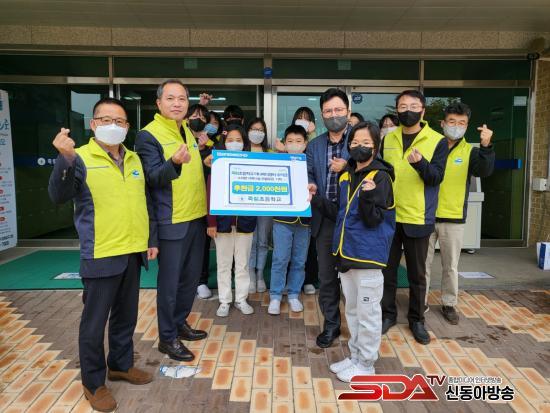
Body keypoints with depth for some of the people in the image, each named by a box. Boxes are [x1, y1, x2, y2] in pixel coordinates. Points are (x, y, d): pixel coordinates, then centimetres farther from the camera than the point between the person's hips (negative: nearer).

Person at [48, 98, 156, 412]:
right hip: (101, 256, -6)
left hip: (133, 253, 6)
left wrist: (151, 239, 15)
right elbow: (59, 196, -19)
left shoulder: (134, 159, 12)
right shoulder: (81, 158, -6)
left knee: (127, 316, 18)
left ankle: (122, 364, 38)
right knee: (95, 322, 6)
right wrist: (65, 159, -34)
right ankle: (93, 382, 24)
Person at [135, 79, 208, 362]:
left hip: (196, 217, 8)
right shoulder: (148, 135, -9)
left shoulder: (188, 132, 14)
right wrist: (174, 163, -37)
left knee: (191, 276, 16)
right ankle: (167, 338, 17)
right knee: (170, 281, 2)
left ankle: (180, 322, 34)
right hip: (172, 221, -8)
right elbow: (153, 177, -20)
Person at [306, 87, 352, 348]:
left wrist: (347, 168, -18)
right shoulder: (314, 146, 10)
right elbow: (308, 176, 5)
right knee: (326, 275, 13)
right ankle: (331, 324, 30)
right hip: (325, 219, 4)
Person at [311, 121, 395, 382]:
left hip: (368, 255, -7)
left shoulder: (381, 177, -11)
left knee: (367, 312, 6)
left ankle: (365, 364, 22)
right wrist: (318, 202, 7)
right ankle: (355, 356, 35)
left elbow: (372, 220, -16)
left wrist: (368, 197, -33)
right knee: (352, 310, 19)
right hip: (346, 253, 8)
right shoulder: (347, 175, 10)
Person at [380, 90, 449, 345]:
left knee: (417, 273, 10)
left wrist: (420, 163, -33)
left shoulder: (437, 141, -3)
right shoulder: (388, 139, 8)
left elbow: (436, 177, -14)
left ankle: (416, 319, 27)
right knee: (387, 269, 11)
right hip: (388, 216, 3)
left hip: (417, 218, -3)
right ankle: (388, 314, 28)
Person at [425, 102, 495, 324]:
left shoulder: (470, 151, 2)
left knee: (451, 265, 12)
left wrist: (486, 146, -31)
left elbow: (484, 171, -16)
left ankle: (449, 303, 28)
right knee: (423, 263, 10)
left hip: (454, 218, 0)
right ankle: (421, 302, 25)